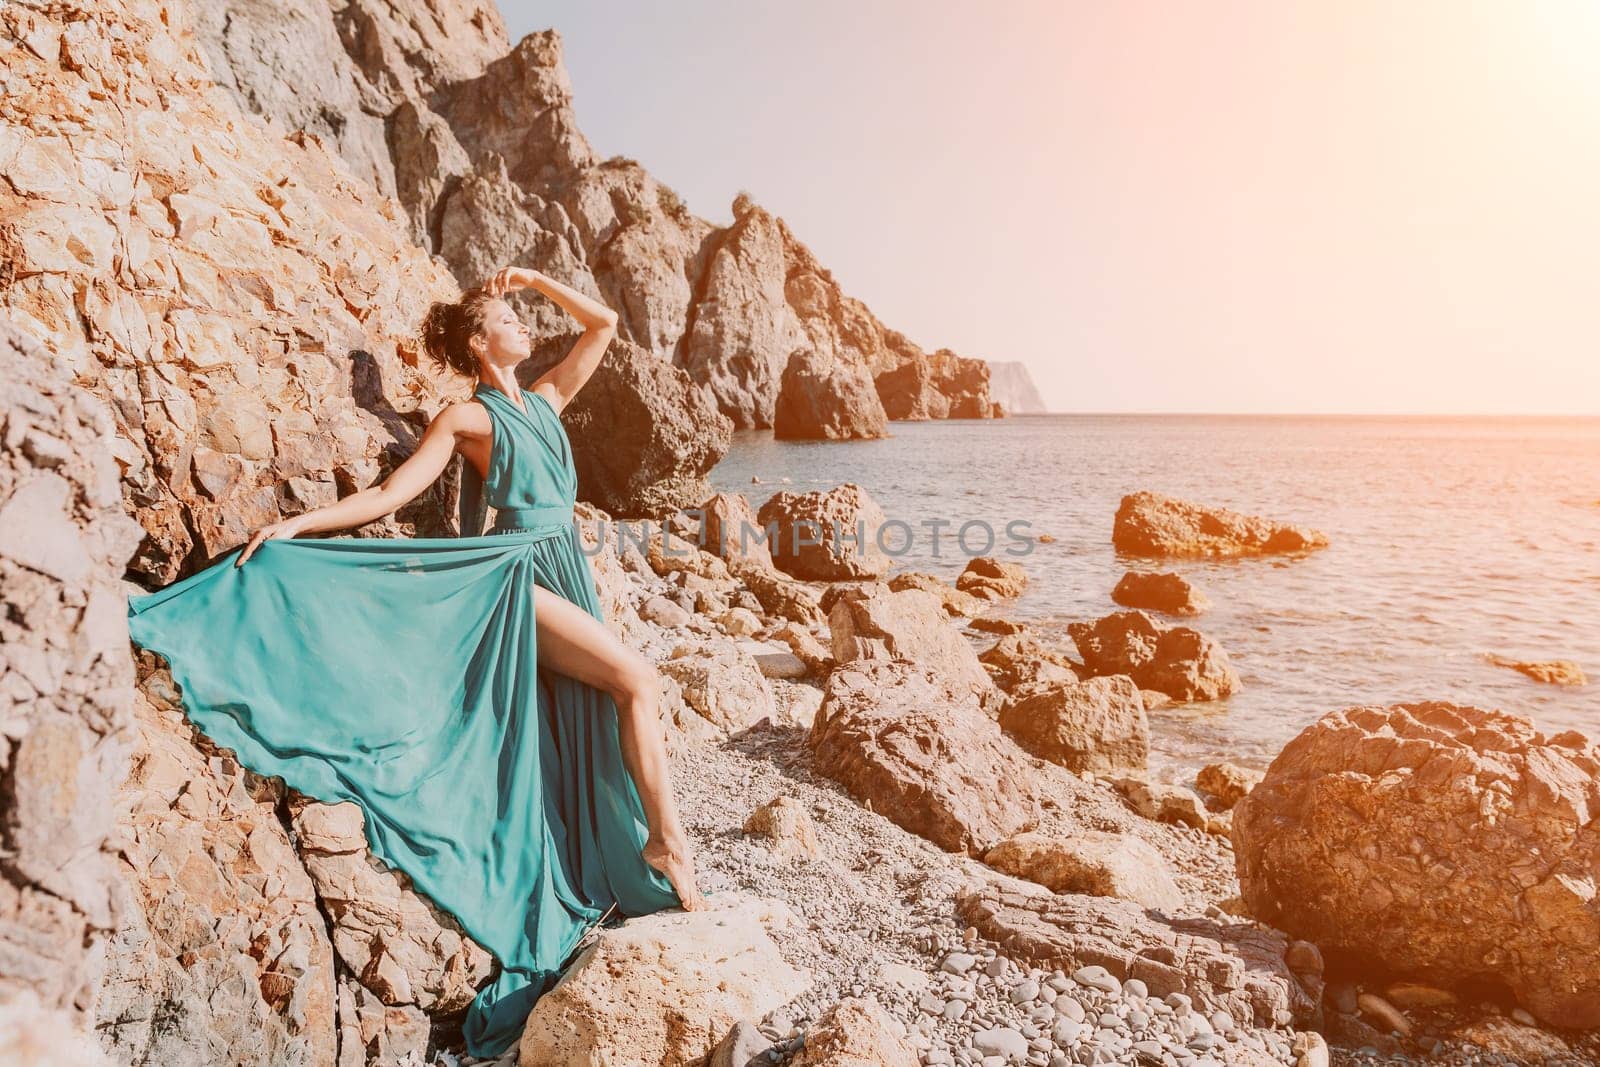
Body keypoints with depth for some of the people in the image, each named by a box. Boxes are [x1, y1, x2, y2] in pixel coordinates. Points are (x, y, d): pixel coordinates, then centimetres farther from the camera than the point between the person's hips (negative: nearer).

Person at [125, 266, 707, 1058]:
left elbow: (604, 324, 19)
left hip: (567, 574, 7)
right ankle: (666, 837, -12)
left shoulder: (545, 398, 17)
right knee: (638, 681, -20)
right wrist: (297, 525, -15)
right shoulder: (468, 416, -2)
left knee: (566, 744, 8)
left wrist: (533, 278, 17)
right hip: (524, 578, -7)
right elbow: (389, 496, -6)